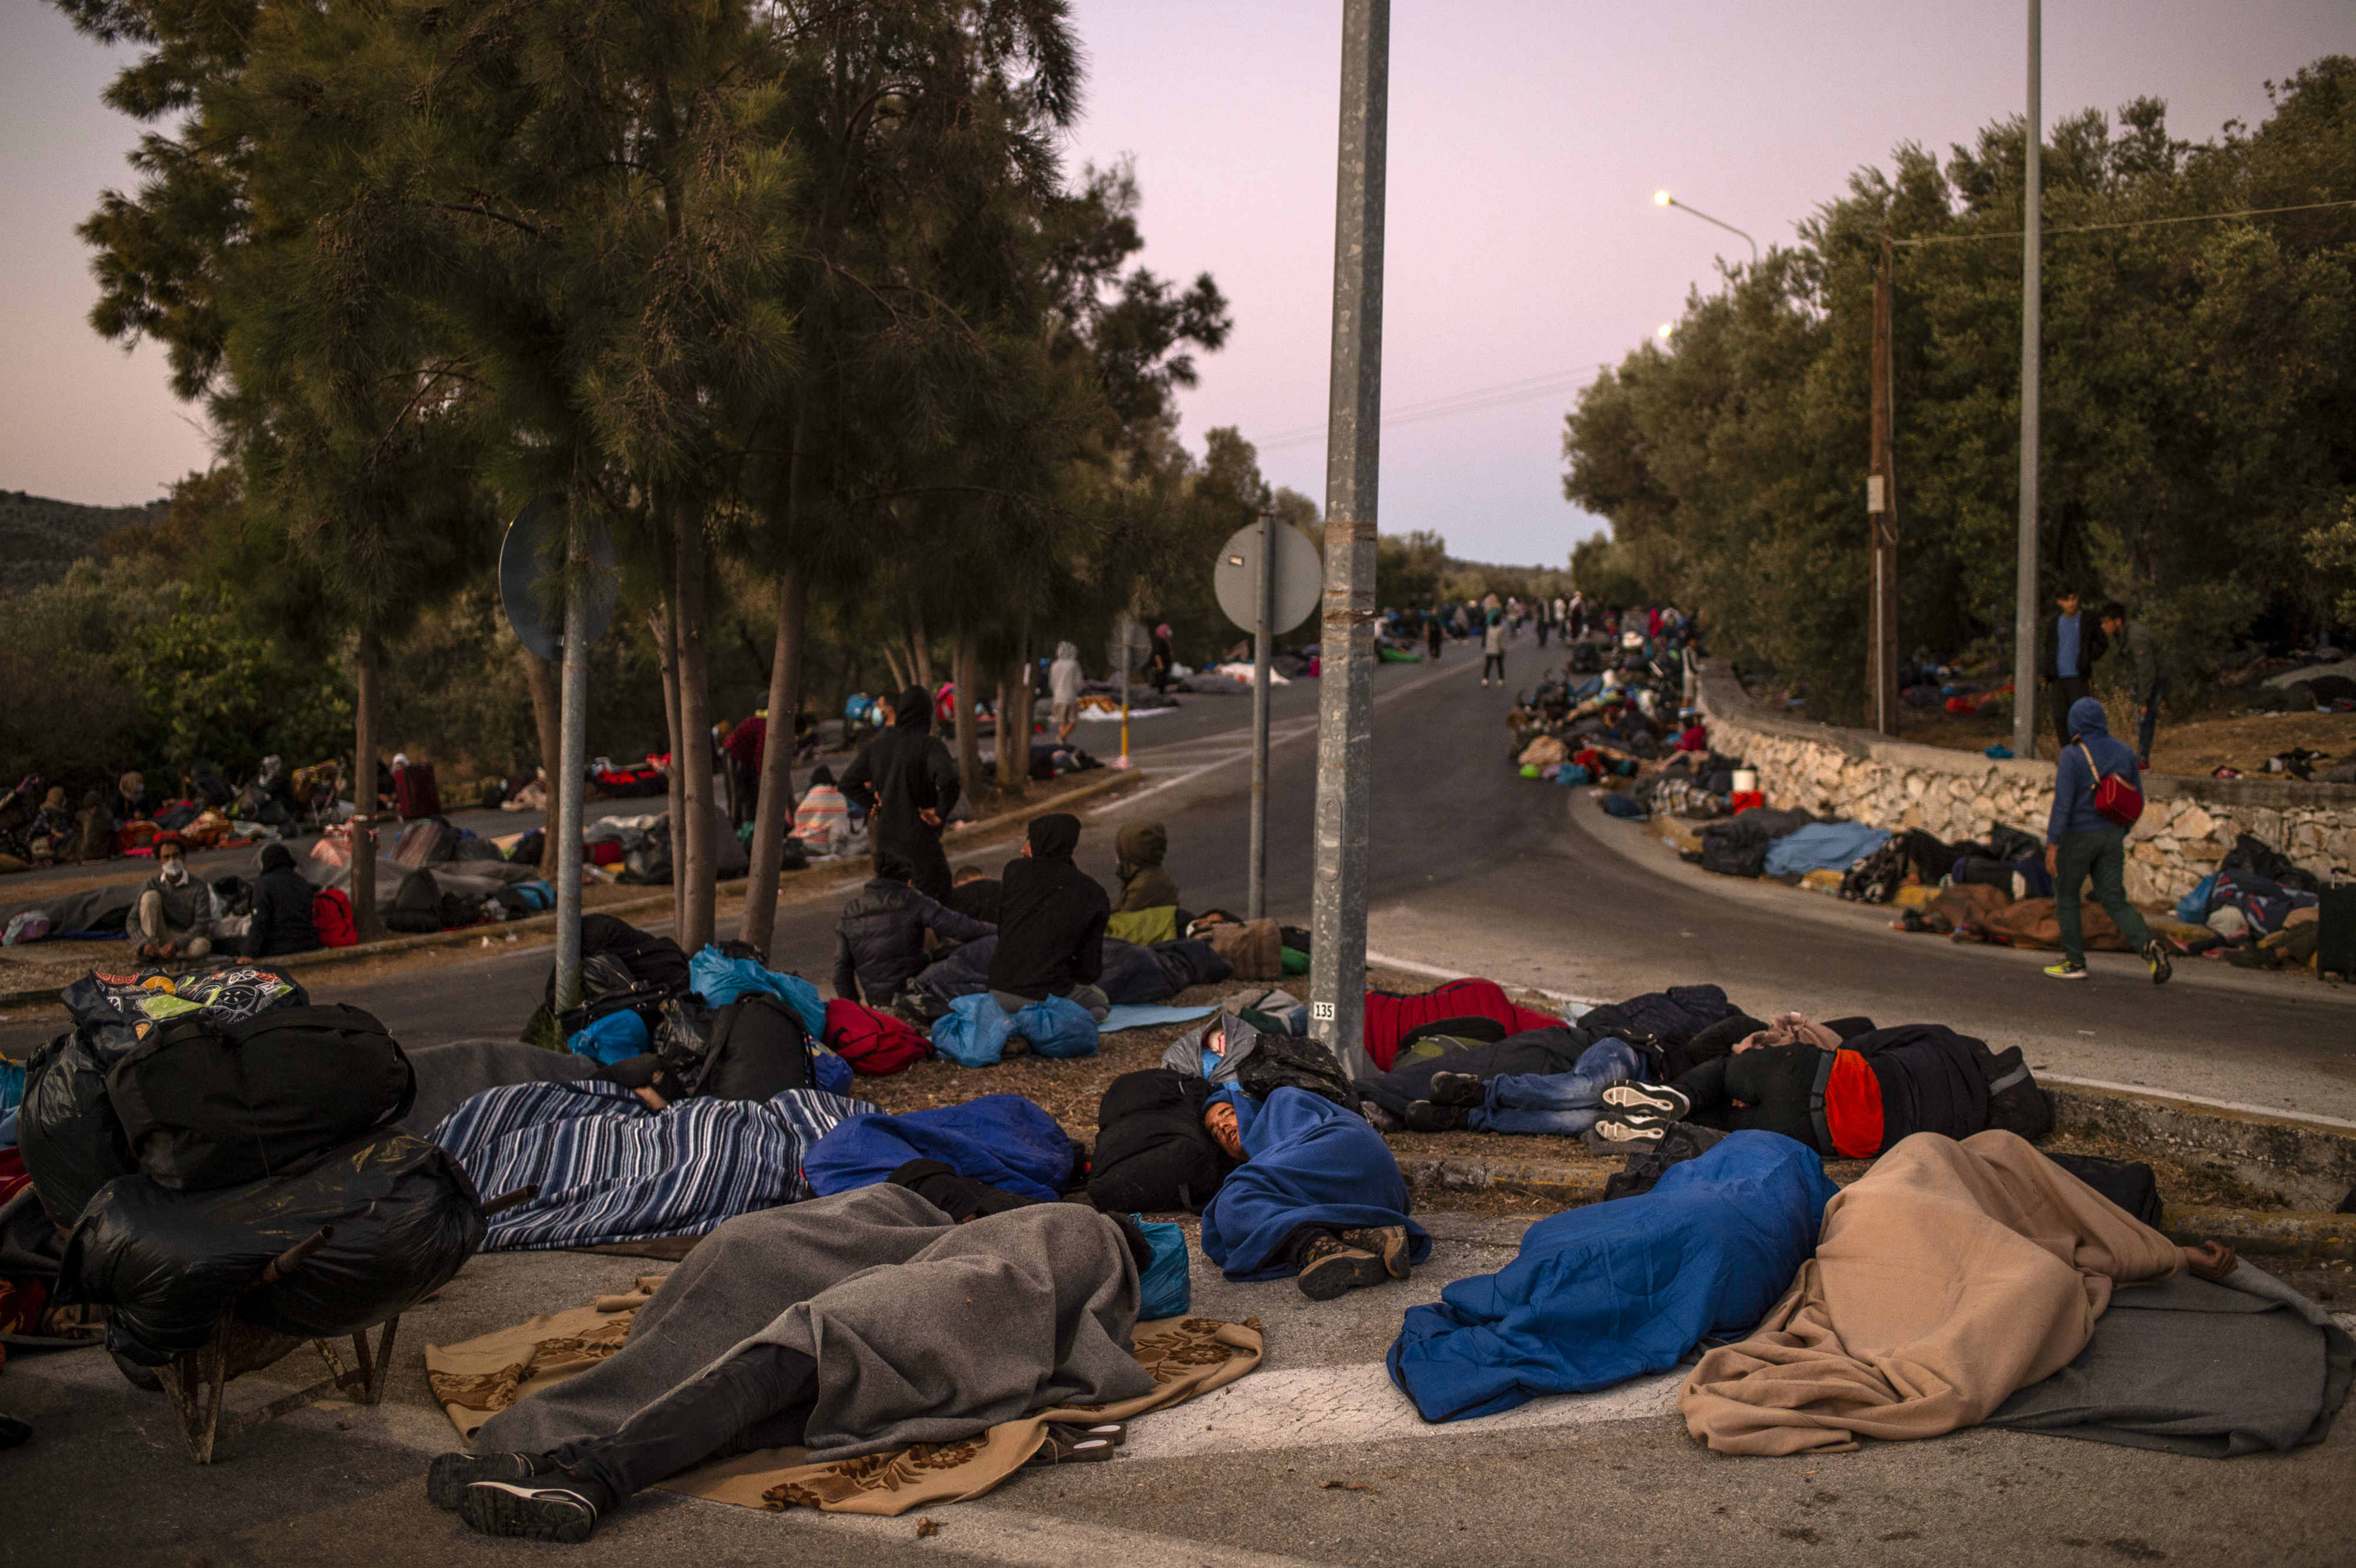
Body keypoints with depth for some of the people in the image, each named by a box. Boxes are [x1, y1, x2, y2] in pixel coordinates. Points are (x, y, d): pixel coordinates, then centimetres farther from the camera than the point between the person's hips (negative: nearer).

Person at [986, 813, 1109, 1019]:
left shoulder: (1015, 870, 0)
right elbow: (1091, 968, 4)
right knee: (1099, 1001, 27)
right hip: (1051, 993, -3)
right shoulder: (1093, 893, 1)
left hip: (1001, 991, 3)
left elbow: (1001, 931, 11)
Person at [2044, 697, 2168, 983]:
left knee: (2066, 895, 14)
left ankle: (2075, 962, 17)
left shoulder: (2072, 755, -14)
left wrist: (2052, 844, -18)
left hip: (2078, 837, -5)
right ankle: (2149, 946, -17)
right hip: (2112, 837, 5)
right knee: (2115, 901, 7)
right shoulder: (2124, 752, 4)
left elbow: (2062, 801, -20)